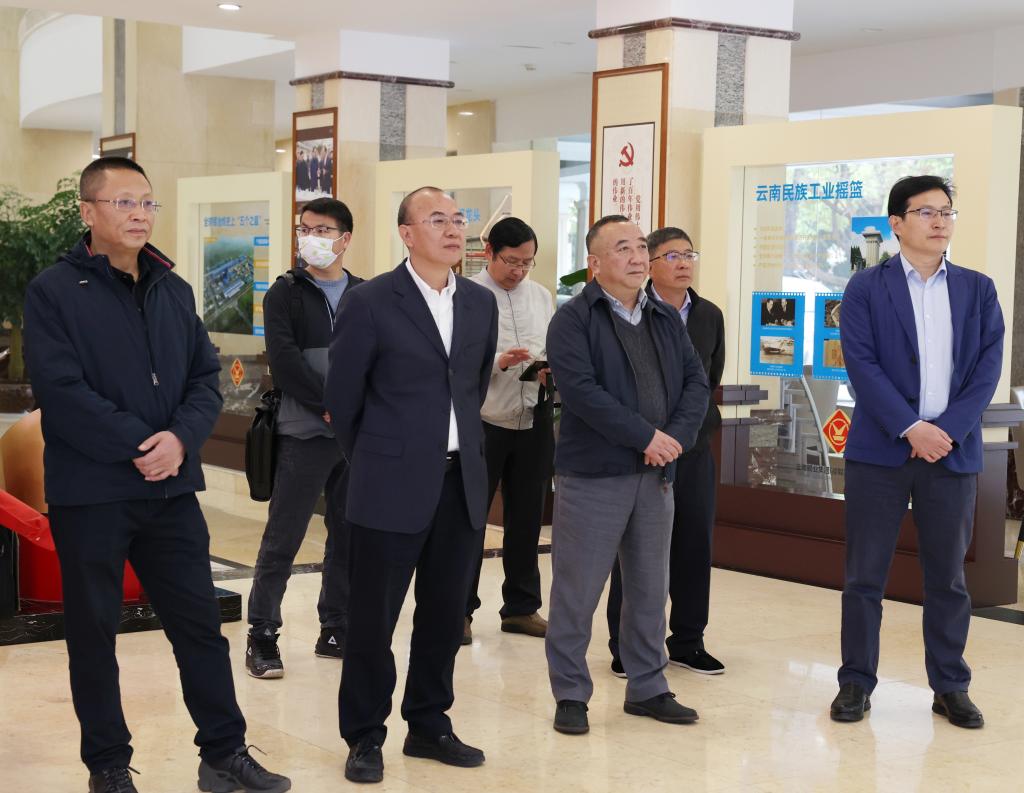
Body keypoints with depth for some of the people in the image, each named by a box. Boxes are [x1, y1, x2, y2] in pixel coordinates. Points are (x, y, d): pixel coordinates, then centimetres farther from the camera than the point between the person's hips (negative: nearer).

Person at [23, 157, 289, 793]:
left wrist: (180, 438, -11)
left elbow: (207, 377, 7)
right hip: (89, 492, -4)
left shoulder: (174, 291, 11)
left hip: (171, 488, 5)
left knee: (200, 622, 8)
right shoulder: (53, 292, -6)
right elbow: (62, 390, -15)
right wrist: (140, 445, -17)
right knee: (93, 631, 7)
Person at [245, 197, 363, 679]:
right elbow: (284, 362, -10)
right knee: (283, 539, -2)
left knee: (349, 536, 9)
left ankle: (336, 629, 20)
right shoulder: (286, 294, 1)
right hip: (305, 434, -4)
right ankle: (262, 635, 6)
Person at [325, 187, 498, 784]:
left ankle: (429, 725, 26)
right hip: (394, 486, -5)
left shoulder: (482, 303, 7)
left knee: (446, 613, 12)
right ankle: (365, 737, 16)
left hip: (462, 482, 5)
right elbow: (343, 397, 0)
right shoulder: (370, 303, -9)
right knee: (372, 616, 3)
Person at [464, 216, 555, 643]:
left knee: (527, 518, 12)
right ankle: (460, 609, 15)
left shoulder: (541, 296, 11)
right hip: (483, 420, -5)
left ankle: (522, 607, 23)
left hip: (534, 420, 5)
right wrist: (497, 363, -24)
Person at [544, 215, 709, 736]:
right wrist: (646, 435, -19)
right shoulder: (573, 320, -7)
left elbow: (696, 382, 8)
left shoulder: (667, 320, 13)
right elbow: (581, 390, -19)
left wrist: (676, 437, -10)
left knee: (650, 588, 13)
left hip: (655, 474, 6)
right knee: (577, 589, 1)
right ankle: (570, 694, 13)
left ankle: (647, 688, 25)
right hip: (592, 475, -6)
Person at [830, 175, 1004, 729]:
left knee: (948, 577, 9)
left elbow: (987, 369, 1)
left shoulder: (978, 290, 9)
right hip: (880, 450, -2)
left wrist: (947, 430, -12)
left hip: (953, 452, 2)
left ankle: (950, 687, 19)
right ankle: (856, 682, 13)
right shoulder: (866, 288, 1)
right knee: (864, 575, 3)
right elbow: (862, 364, -8)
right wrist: (911, 429, -16)